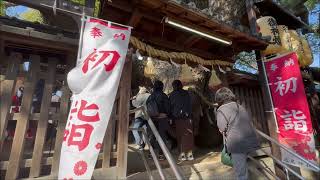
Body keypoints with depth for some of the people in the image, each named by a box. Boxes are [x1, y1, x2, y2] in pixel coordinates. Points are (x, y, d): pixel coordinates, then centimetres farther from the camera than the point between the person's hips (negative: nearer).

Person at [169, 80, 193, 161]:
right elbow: (190, 105, 5)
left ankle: (182, 154, 12)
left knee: (180, 136, 8)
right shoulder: (187, 93, 4)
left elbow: (170, 107, 0)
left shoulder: (172, 94, -2)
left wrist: (171, 118, 7)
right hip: (187, 118, 2)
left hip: (178, 118, -2)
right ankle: (189, 154, 15)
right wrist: (189, 114, 10)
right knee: (188, 135, 9)